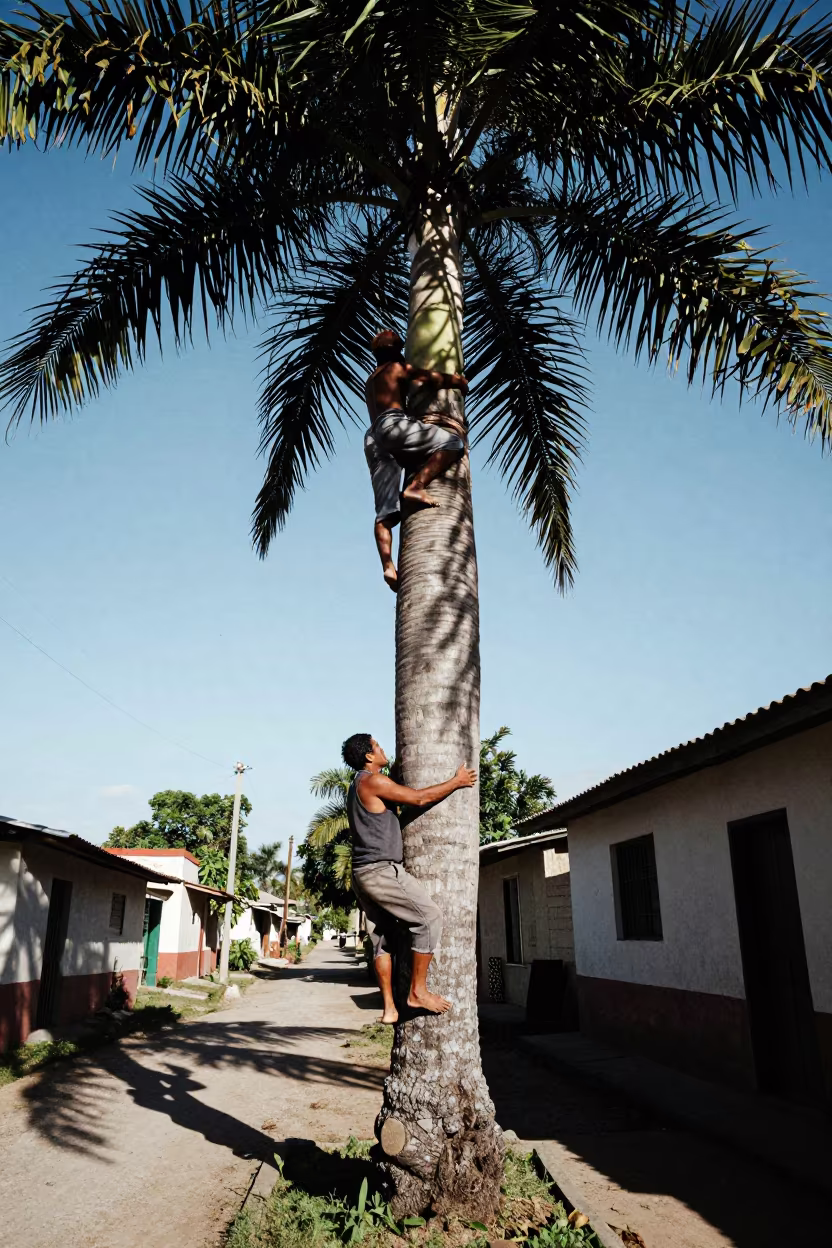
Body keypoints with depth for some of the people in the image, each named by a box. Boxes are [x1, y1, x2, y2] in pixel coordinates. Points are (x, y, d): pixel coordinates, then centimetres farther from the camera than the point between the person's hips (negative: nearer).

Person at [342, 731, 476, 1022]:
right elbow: (420, 798, -12)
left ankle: (389, 1008, 9)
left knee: (383, 938, 9)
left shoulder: (358, 788, 21)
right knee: (430, 916, -8)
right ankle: (418, 991, -6)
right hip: (381, 870, -10)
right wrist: (457, 781, -1)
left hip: (364, 874, 10)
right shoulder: (372, 781, -11)